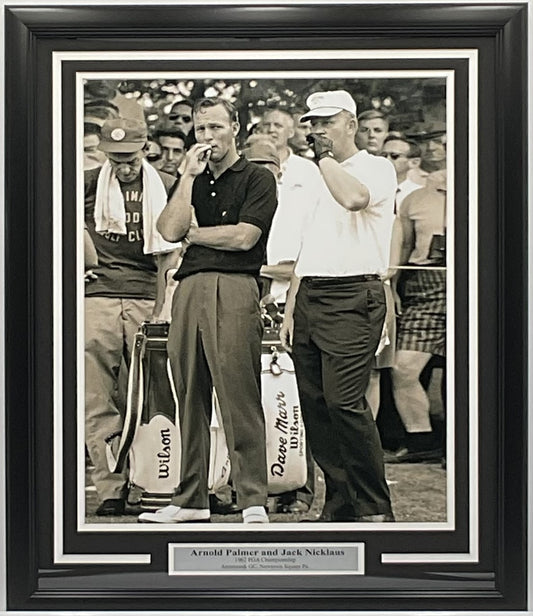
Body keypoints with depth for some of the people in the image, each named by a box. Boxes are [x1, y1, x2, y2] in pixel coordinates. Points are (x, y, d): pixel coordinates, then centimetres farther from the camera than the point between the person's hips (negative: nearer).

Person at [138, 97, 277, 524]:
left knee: (239, 395, -10)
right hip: (189, 287, 6)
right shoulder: (192, 181, 23)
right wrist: (189, 175, 2)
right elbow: (170, 230, 5)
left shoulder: (258, 179, 7)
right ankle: (191, 500, 12)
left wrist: (191, 233, 5)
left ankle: (254, 501, -7)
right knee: (190, 397, 6)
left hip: (234, 288, -6)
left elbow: (243, 237, -7)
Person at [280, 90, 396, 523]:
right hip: (309, 297, 8)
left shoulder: (377, 168, 2)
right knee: (314, 405, 4)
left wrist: (325, 157, -8)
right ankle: (340, 504, 12)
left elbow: (353, 198, -23)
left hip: (352, 297, -8)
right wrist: (290, 309, 16)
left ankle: (376, 508, -6)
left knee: (344, 401, -16)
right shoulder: (314, 177, 24)